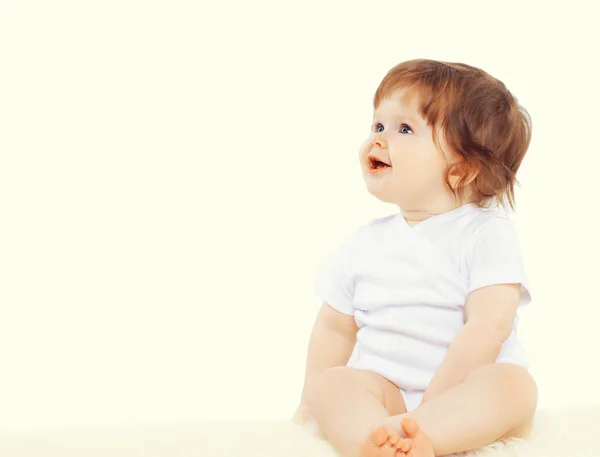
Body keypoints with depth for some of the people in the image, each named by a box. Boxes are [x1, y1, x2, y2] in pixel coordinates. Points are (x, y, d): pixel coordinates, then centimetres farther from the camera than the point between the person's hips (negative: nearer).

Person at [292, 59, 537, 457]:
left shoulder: (487, 234, -6)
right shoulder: (366, 243, 10)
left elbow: (488, 327, -17)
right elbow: (335, 327, 17)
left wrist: (431, 402, -22)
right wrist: (311, 406, 12)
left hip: (468, 399, -3)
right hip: (385, 394, 3)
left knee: (514, 383, -32)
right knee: (332, 384, -24)